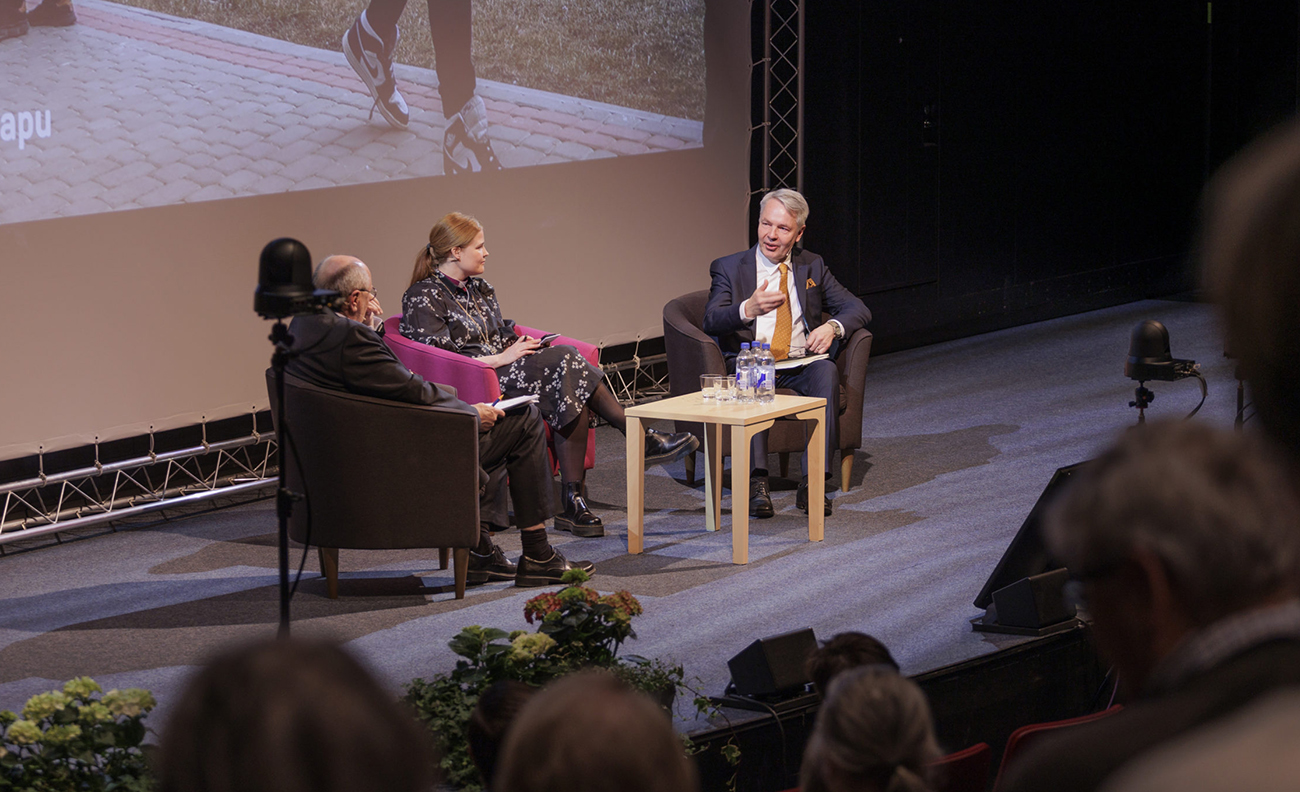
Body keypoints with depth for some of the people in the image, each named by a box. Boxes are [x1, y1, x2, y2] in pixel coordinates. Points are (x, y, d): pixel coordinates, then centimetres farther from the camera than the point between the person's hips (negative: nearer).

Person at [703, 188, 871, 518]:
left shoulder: (812, 267, 16)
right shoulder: (728, 268, 8)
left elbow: (857, 309, 11)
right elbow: (711, 320, -8)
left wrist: (832, 327, -12)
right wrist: (748, 309, -29)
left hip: (801, 367, 2)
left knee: (826, 370, -32)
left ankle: (812, 482, -36)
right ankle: (757, 482, -44)